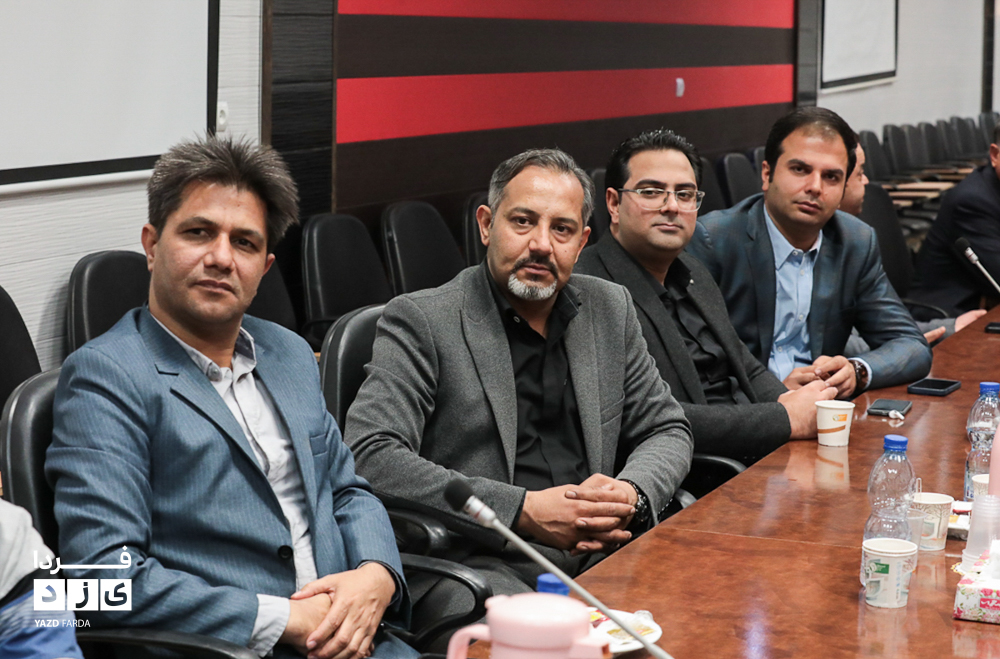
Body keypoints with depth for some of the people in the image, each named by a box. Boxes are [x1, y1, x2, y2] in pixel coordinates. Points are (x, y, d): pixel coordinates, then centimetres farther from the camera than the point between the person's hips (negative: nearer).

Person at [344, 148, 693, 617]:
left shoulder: (610, 310, 16)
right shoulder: (420, 321, -2)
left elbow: (667, 430, 22)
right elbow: (370, 457, -14)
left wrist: (632, 495, -4)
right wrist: (524, 511, -18)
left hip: (602, 552, 6)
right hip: (476, 559, -6)